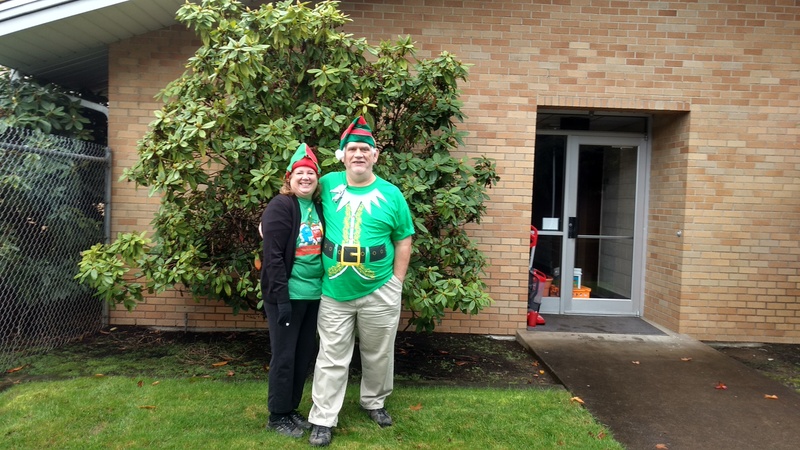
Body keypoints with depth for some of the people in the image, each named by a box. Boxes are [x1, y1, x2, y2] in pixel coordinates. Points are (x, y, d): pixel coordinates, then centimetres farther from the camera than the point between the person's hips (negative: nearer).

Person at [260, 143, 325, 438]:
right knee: (284, 357, 4)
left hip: (313, 294, 7)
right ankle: (277, 416, 21)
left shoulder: (318, 207, 9)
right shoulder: (281, 206, -12)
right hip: (287, 294, -7)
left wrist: (327, 288, 10)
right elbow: (272, 255, -17)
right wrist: (281, 297, -20)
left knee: (305, 355, 15)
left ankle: (291, 409, 31)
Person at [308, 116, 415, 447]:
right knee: (332, 358, 7)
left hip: (379, 293, 0)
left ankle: (374, 402, 39)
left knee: (378, 354, 16)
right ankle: (322, 419, 18)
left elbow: (403, 241, 3)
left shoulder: (391, 194, -3)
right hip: (334, 294, 0)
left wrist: (396, 283, -1)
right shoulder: (329, 184, 0)